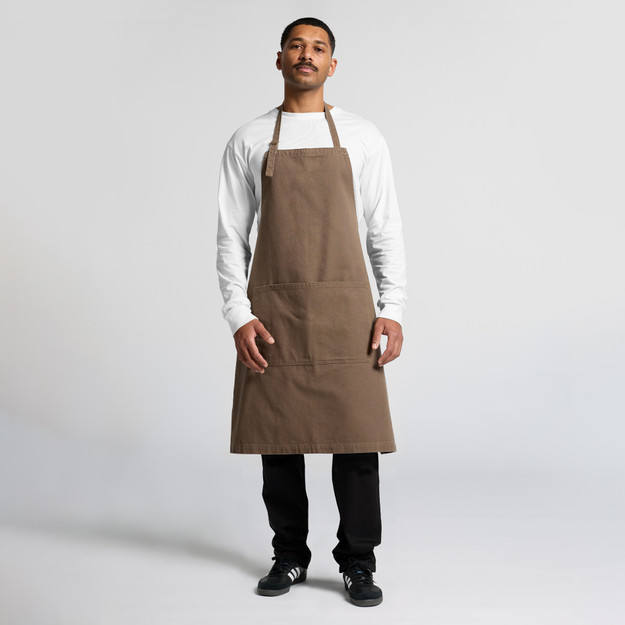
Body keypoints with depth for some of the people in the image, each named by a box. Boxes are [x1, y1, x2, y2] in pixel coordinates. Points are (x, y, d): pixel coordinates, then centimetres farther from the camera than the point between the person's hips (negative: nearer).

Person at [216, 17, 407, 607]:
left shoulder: (363, 137, 9)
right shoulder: (248, 141, 9)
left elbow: (385, 229, 8)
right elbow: (230, 234, 6)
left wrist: (393, 309, -2)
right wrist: (238, 315, -4)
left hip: (346, 312, 0)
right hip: (272, 313, 1)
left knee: (356, 436, -1)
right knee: (278, 438, 6)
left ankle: (358, 563, 15)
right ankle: (290, 556, 23)